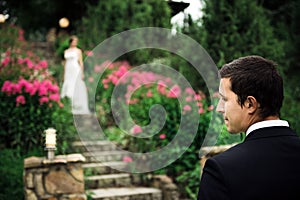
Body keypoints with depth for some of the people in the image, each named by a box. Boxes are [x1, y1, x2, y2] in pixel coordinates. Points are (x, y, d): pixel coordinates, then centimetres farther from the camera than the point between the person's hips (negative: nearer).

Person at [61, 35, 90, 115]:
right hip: (68, 72, 5)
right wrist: (64, 74, 13)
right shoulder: (66, 51, 14)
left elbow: (81, 62, -3)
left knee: (76, 89, -8)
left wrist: (82, 73, -10)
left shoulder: (78, 51, 1)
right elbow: (66, 63, 17)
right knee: (68, 89, 0)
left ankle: (77, 108, -5)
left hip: (76, 71, -5)